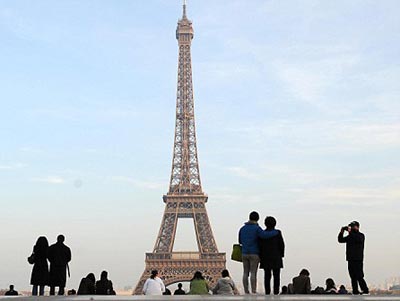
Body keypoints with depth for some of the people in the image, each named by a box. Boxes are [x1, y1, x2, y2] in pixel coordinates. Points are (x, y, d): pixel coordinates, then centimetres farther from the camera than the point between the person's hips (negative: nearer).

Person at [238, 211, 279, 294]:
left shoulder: (242, 229, 9)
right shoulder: (256, 228, -9)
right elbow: (265, 235, -25)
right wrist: (276, 232, -11)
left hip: (244, 253, 5)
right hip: (254, 254, -5)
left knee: (245, 273, 6)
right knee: (253, 273, -5)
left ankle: (246, 292, 4)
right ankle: (254, 292, -7)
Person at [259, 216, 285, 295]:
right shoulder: (277, 233, -5)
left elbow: (260, 246, -2)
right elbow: (281, 245, -5)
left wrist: (260, 257, 5)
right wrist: (282, 255, 7)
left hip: (266, 257, 2)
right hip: (276, 257, -2)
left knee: (267, 276, 5)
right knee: (276, 276, 3)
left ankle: (267, 293, 1)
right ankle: (276, 293, -3)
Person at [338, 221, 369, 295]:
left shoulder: (361, 235, 0)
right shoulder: (350, 236, 18)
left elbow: (358, 239, -23)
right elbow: (340, 240, 15)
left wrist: (350, 232, -21)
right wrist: (341, 232, 0)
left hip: (358, 259, -6)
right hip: (350, 259, 6)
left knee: (359, 276, -11)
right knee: (353, 277, 4)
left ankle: (365, 290, -6)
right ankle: (355, 291, 6)